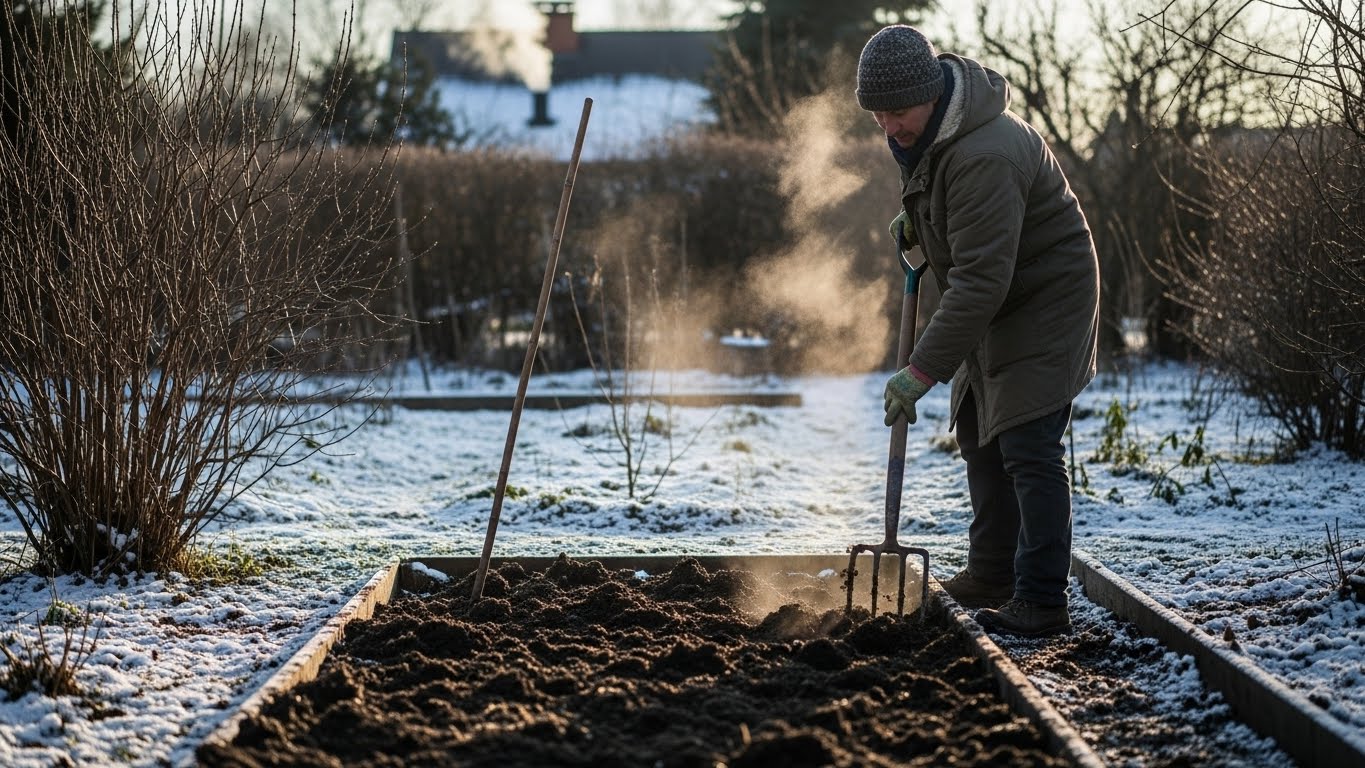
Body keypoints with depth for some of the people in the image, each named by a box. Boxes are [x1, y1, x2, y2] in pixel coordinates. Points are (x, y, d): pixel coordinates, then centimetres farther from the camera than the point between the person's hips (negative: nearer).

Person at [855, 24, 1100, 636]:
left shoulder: (986, 156, -34)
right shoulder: (925, 126, -2)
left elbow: (980, 281, -37)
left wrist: (924, 369, -36)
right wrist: (914, 221, 3)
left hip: (1045, 303, -11)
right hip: (996, 308, 11)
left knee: (1027, 449, -16)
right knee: (979, 434, 18)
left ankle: (1042, 602, -14)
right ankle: (992, 575, 29)